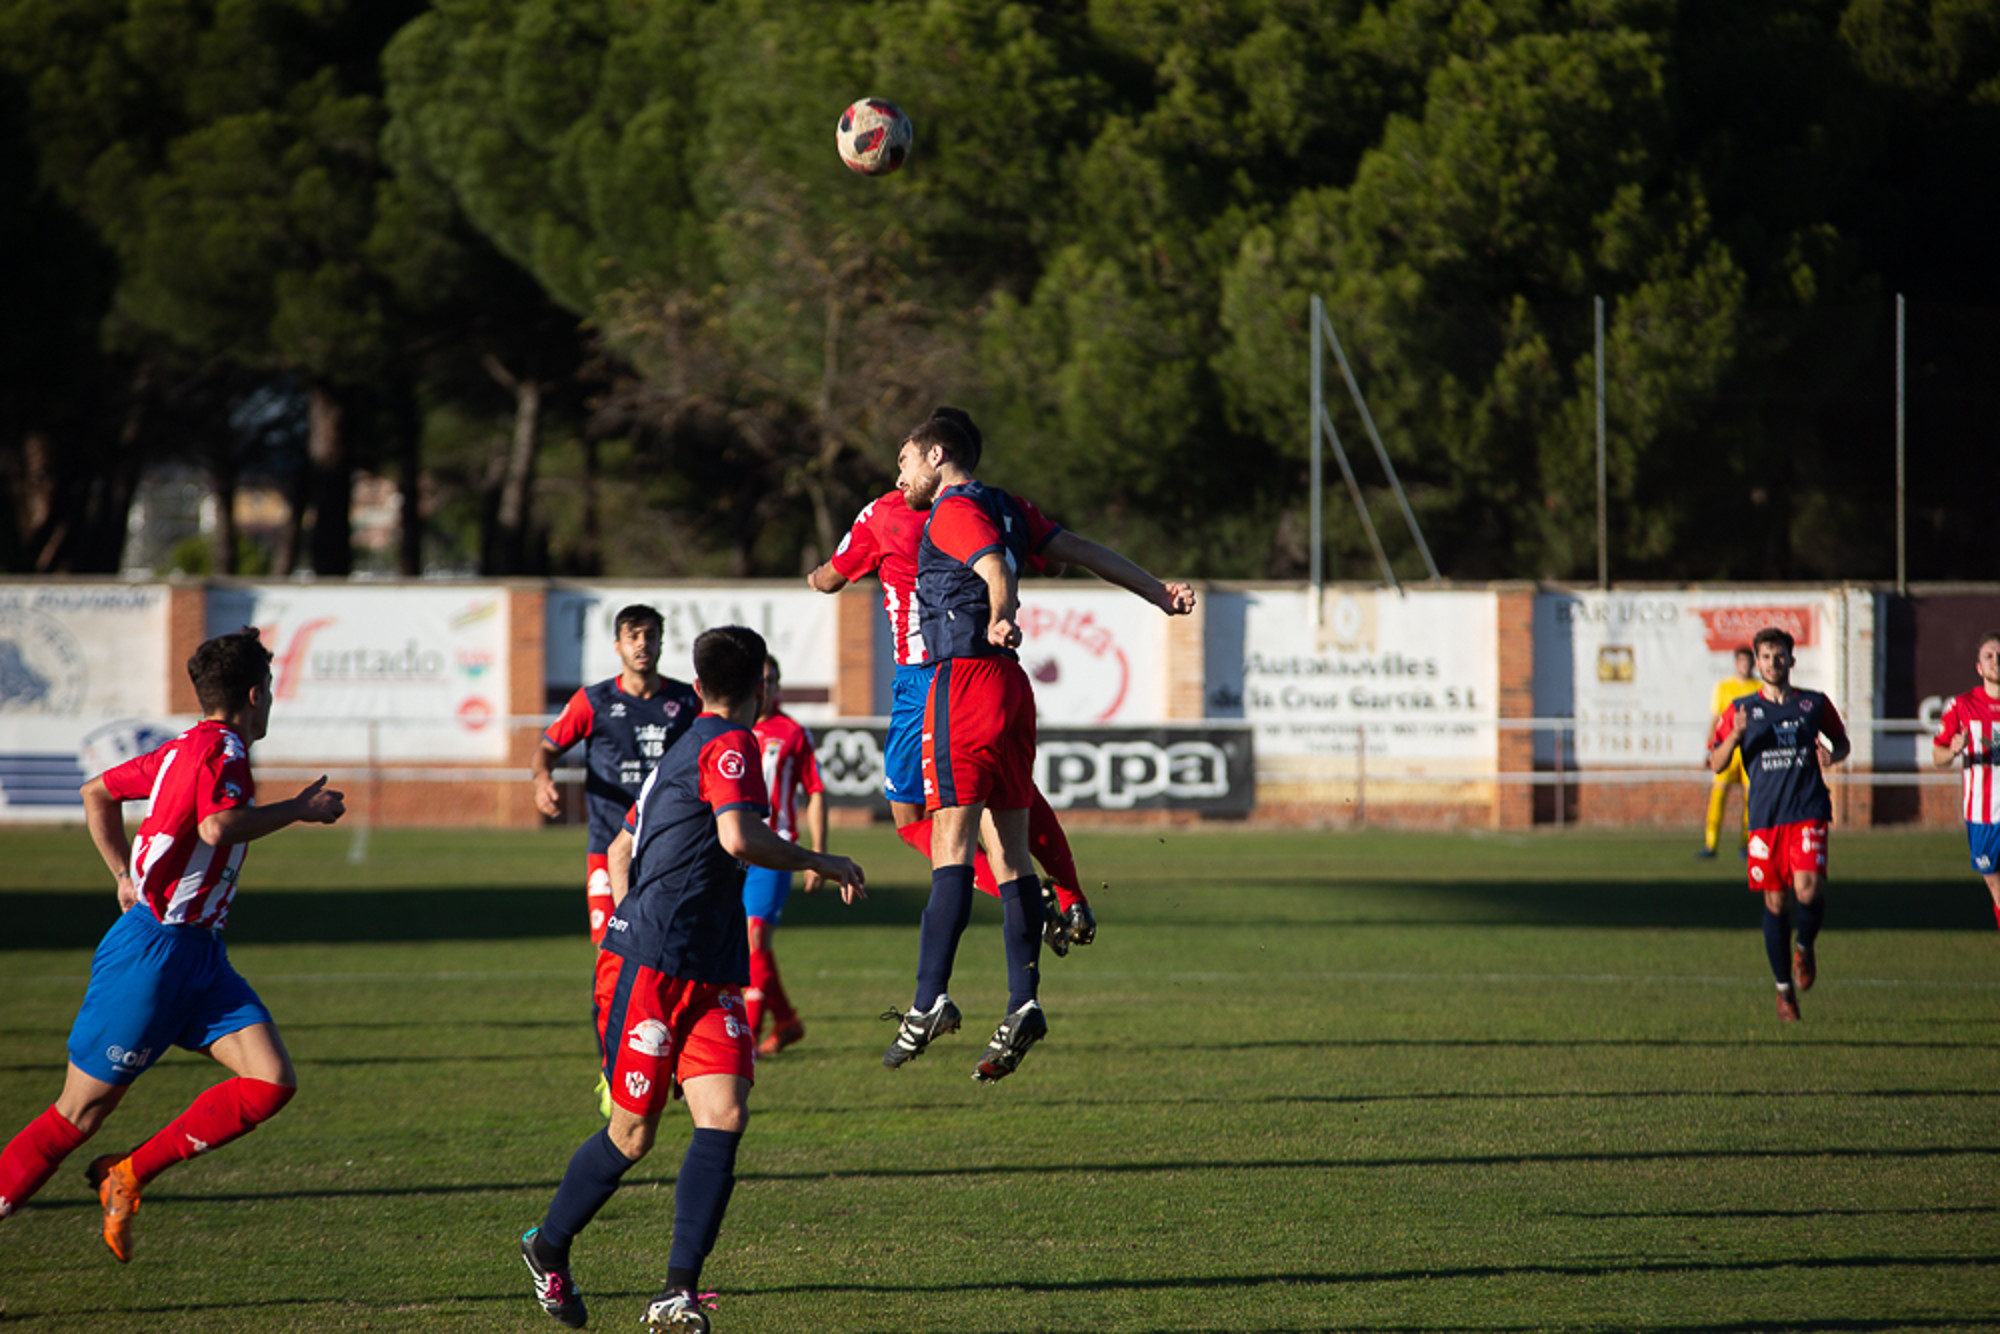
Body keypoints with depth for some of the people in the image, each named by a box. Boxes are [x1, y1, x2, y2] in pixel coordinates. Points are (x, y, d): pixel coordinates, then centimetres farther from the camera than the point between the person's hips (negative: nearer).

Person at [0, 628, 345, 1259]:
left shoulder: (185, 748, 14)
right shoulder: (221, 748, -13)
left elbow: (97, 792, 25)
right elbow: (217, 827, -33)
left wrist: (126, 876, 24)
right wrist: (298, 809, -21)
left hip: (196, 953, 9)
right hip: (153, 952, -9)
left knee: (272, 1082, -5)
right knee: (81, 1112, -3)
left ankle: (128, 1175, 1)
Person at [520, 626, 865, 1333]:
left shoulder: (683, 751, 20)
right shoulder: (729, 744, -9)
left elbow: (621, 850, 28)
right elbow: (739, 838, -26)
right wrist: (821, 863, -14)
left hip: (711, 977, 9)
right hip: (649, 969, -9)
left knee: (724, 1116, -9)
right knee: (634, 1132, 2)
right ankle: (548, 1246, 26)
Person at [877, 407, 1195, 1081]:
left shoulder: (953, 511, -8)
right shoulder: (1007, 508, 18)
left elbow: (996, 570, -26)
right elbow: (1084, 552, 20)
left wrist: (1000, 616, -46)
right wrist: (1160, 594, 25)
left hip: (965, 678, -9)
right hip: (1009, 683, 9)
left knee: (951, 846, -13)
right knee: (1009, 853, 7)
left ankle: (931, 1000, -19)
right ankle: (1022, 1005, 3)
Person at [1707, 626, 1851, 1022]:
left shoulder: (1814, 704, 8)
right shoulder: (1742, 710, 7)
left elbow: (1841, 743, 22)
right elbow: (1716, 765, 7)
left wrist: (1832, 754, -2)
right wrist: (1735, 735, -12)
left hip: (1807, 812, -1)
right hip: (1764, 817, 1)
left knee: (1808, 890, -19)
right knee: (1776, 903, 2)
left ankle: (1805, 948, 14)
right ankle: (1784, 990, 16)